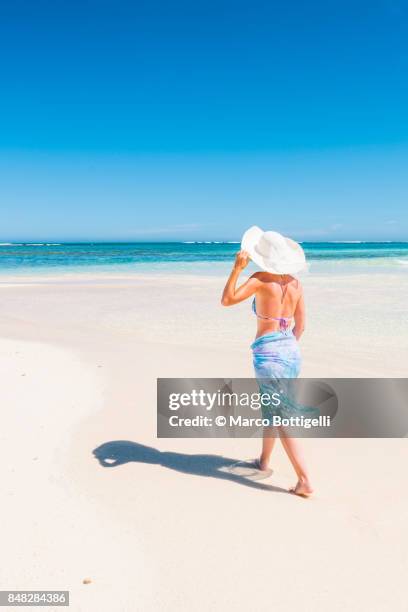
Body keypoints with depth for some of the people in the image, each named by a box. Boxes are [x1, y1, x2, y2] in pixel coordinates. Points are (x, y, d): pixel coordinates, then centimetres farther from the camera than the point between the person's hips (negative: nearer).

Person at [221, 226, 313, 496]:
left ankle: (305, 480, -2)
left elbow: (227, 300, -13)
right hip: (292, 351, 7)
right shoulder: (295, 283, 4)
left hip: (268, 352, -7)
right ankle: (264, 460, 41)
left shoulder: (261, 279, -13)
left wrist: (237, 268, -15)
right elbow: (300, 325, 10)